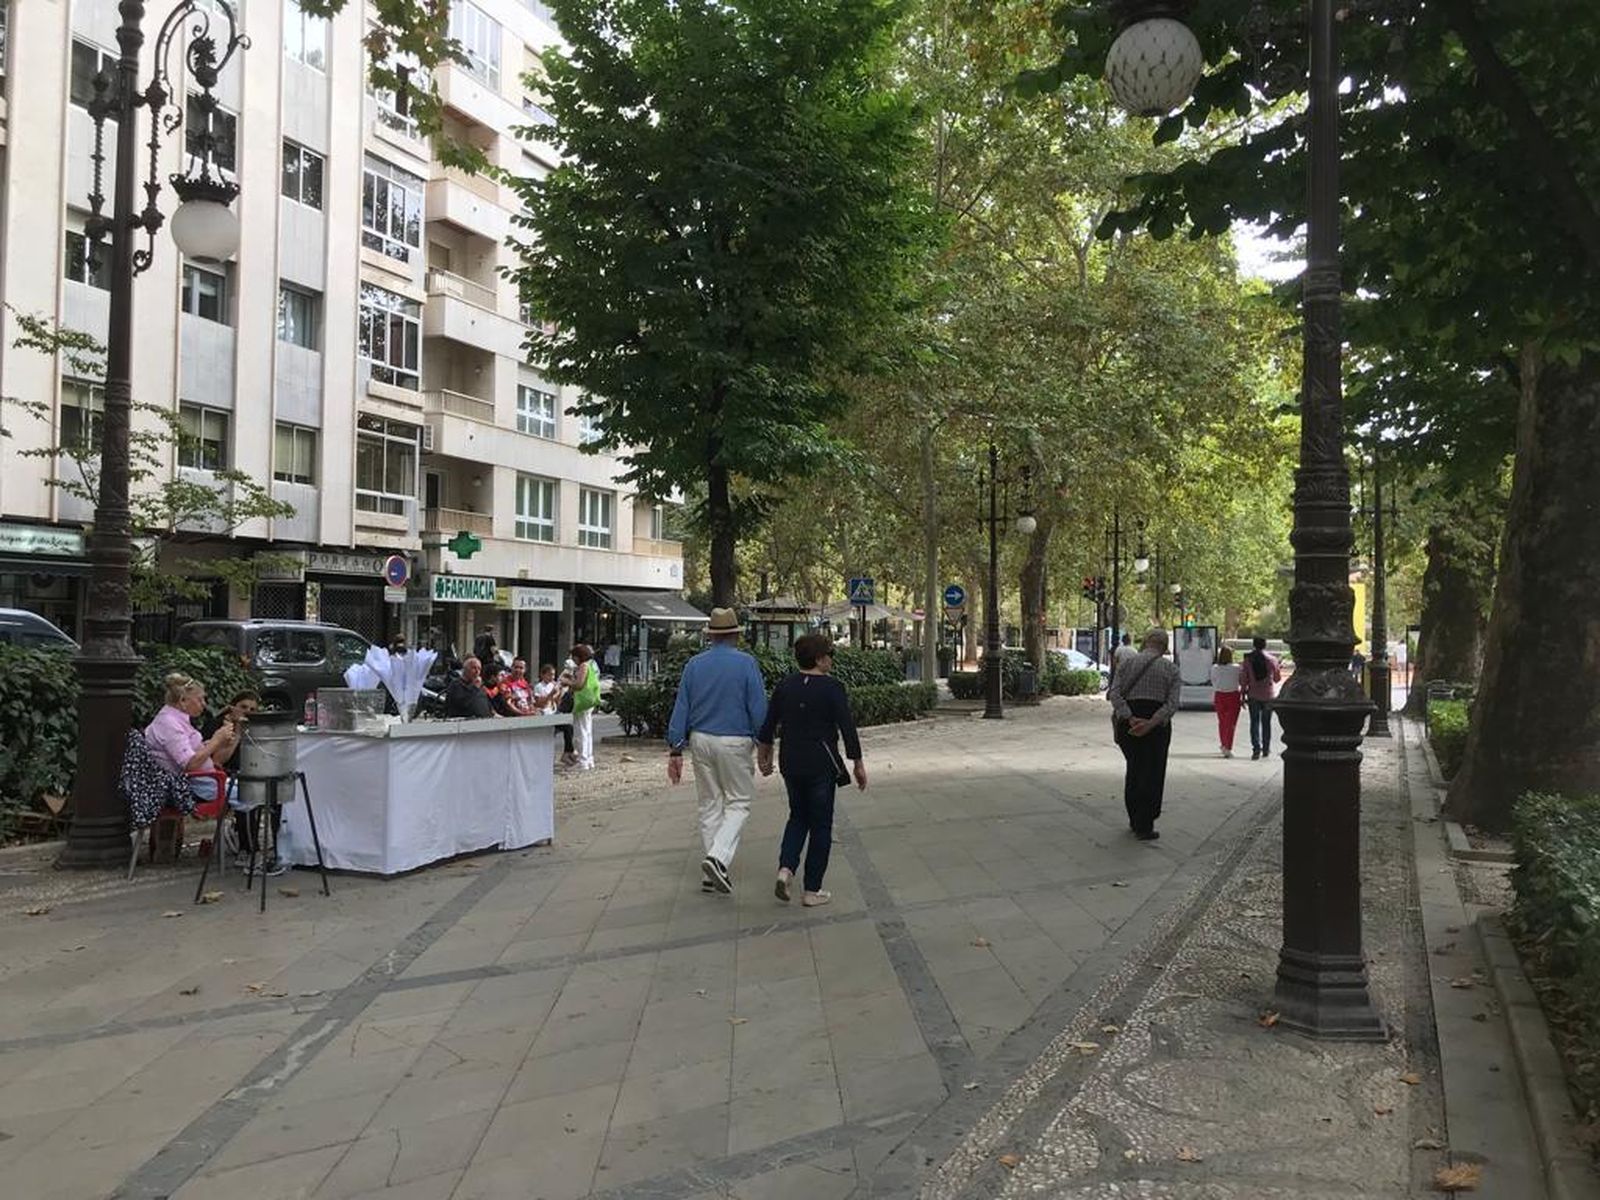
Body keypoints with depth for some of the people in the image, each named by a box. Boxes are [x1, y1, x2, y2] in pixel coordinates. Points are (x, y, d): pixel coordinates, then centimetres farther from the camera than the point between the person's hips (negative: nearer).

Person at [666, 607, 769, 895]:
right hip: (735, 742, -4)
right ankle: (718, 857, -13)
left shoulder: (694, 664, 4)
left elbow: (680, 709, 4)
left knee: (710, 804, 13)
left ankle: (714, 875, 16)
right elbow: (758, 709, -9)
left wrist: (675, 750, 7)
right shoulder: (746, 664, -7)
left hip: (701, 740, 4)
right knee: (738, 802, 7)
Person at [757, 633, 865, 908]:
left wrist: (763, 756, 22)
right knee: (820, 825, 6)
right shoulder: (832, 688, -12)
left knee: (798, 816, 22)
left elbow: (767, 725, 8)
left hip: (790, 763, 5)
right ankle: (812, 890, 10)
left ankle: (785, 868, 1)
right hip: (821, 765, -5)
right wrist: (858, 765, -4)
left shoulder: (784, 687, 3)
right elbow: (847, 728, -13)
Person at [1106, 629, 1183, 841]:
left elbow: (1114, 694, -7)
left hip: (1128, 722, 2)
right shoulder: (1172, 669, 4)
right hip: (1156, 725, -2)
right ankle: (1144, 827, 9)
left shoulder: (1128, 663, 7)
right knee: (1152, 774, 8)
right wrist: (1151, 724, -19)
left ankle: (1134, 820, 27)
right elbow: (1172, 703, -10)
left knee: (1134, 769, 19)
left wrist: (1131, 720, -16)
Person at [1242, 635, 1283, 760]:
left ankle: (1256, 748, -11)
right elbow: (1277, 679, 6)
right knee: (1266, 722, 12)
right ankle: (1266, 749, 16)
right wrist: (1279, 670, 26)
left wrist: (1243, 695, 3)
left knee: (1255, 722, 2)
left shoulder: (1248, 660, -5)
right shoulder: (1272, 660, -4)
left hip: (1253, 695, -1)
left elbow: (1244, 679, -4)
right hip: (1268, 695, 1)